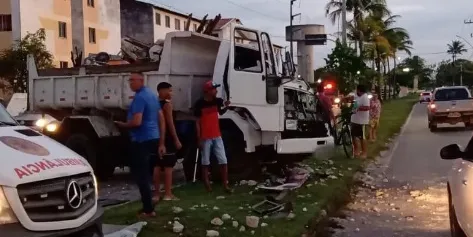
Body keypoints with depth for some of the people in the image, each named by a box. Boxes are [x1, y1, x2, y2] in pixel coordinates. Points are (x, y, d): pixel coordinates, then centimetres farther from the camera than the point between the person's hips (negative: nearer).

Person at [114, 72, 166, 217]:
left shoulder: (140, 97, -15)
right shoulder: (152, 94, 15)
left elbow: (136, 122, -24)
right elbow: (161, 119, 16)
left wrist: (122, 125, -4)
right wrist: (161, 143, 17)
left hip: (142, 140, -10)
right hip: (153, 138, 10)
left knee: (141, 175, -3)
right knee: (145, 174, 17)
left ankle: (148, 210, -1)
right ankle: (148, 207, 24)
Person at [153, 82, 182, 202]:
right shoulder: (167, 104, -12)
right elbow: (170, 123, -16)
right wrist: (176, 139, -14)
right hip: (167, 138, -8)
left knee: (158, 166, 9)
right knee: (168, 166, -4)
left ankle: (156, 194, 11)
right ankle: (168, 194, -4)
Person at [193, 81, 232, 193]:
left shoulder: (217, 101, 3)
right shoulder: (199, 104, -11)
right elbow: (197, 122, -7)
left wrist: (226, 106, 1)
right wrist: (199, 139, -11)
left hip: (217, 136, 5)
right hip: (205, 138, -4)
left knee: (223, 161, 2)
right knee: (205, 163, 4)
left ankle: (225, 185, 7)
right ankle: (207, 186, 11)